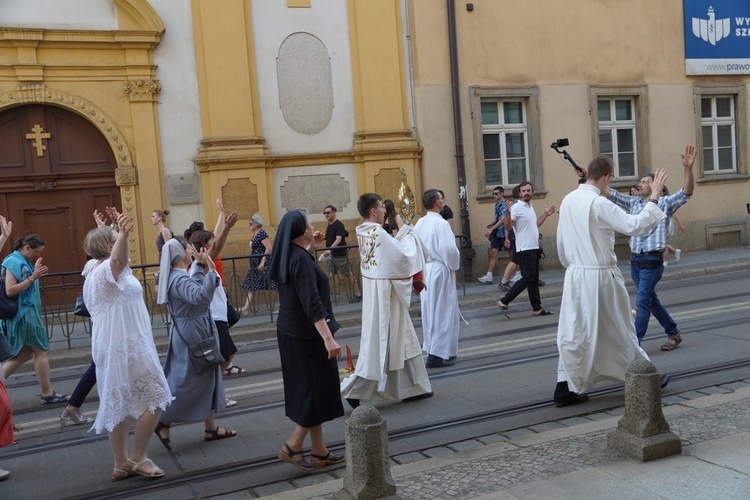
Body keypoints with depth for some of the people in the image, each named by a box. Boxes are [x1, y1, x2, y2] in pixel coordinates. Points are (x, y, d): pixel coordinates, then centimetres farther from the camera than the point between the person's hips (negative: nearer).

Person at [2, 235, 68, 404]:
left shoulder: (25, 262, 13)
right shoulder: (13, 261, -14)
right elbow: (10, 290, -21)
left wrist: (35, 273, 5)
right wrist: (32, 277, -24)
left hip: (28, 313, 9)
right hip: (23, 313, -9)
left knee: (25, 354, 13)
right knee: (41, 352, -1)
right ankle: (47, 394, 8)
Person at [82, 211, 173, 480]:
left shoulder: (94, 274, 13)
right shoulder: (107, 269, -18)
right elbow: (118, 259, -43)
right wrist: (123, 234, -60)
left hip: (111, 347, 10)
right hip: (127, 346, -10)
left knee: (119, 405, 13)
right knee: (154, 398, -2)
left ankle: (121, 464, 19)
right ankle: (138, 458, 4)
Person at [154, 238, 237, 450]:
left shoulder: (179, 276, 9)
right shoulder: (179, 279, -23)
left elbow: (195, 289, 23)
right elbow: (201, 297, -40)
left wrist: (200, 267, 22)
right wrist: (211, 271, -37)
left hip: (197, 332, 11)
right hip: (191, 334, -11)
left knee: (206, 380, 14)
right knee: (187, 382, -2)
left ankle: (211, 428, 21)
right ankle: (163, 423, 11)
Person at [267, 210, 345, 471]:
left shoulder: (287, 256, 6)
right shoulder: (302, 260, -21)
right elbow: (312, 304, -28)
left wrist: (310, 247, 25)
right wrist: (328, 338, -31)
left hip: (291, 332, 9)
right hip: (307, 335, -9)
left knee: (309, 389, 14)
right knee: (319, 389, 3)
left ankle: (320, 452, 22)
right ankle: (292, 446, 8)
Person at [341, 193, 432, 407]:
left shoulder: (364, 232, 7)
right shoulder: (378, 233, -21)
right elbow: (403, 255, -16)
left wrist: (401, 231, 4)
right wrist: (405, 230, -5)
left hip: (376, 291, 10)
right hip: (384, 293, -10)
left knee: (399, 339, 16)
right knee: (379, 342, -2)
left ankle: (411, 388, 25)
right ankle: (353, 390, 3)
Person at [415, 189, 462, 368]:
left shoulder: (420, 223, 6)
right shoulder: (440, 223, -17)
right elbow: (449, 249, -22)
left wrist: (422, 262, 15)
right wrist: (454, 264, -5)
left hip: (425, 270, 8)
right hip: (440, 270, -7)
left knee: (430, 310, 15)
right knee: (443, 312, 0)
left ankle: (432, 348, 25)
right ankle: (438, 354, 2)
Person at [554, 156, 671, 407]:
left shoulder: (568, 201, 3)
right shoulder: (599, 204, -18)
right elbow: (633, 226, -25)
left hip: (575, 276, 6)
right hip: (600, 276, -6)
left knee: (573, 332, 9)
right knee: (619, 329, 10)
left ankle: (564, 388, 7)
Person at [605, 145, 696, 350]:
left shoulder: (665, 203, -4)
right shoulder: (633, 202, 11)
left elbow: (687, 192, -17)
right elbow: (609, 193, 10)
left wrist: (687, 168, -32)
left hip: (652, 260, -7)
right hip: (635, 259, 7)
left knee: (642, 302, -10)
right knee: (650, 300, 16)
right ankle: (673, 333, 33)